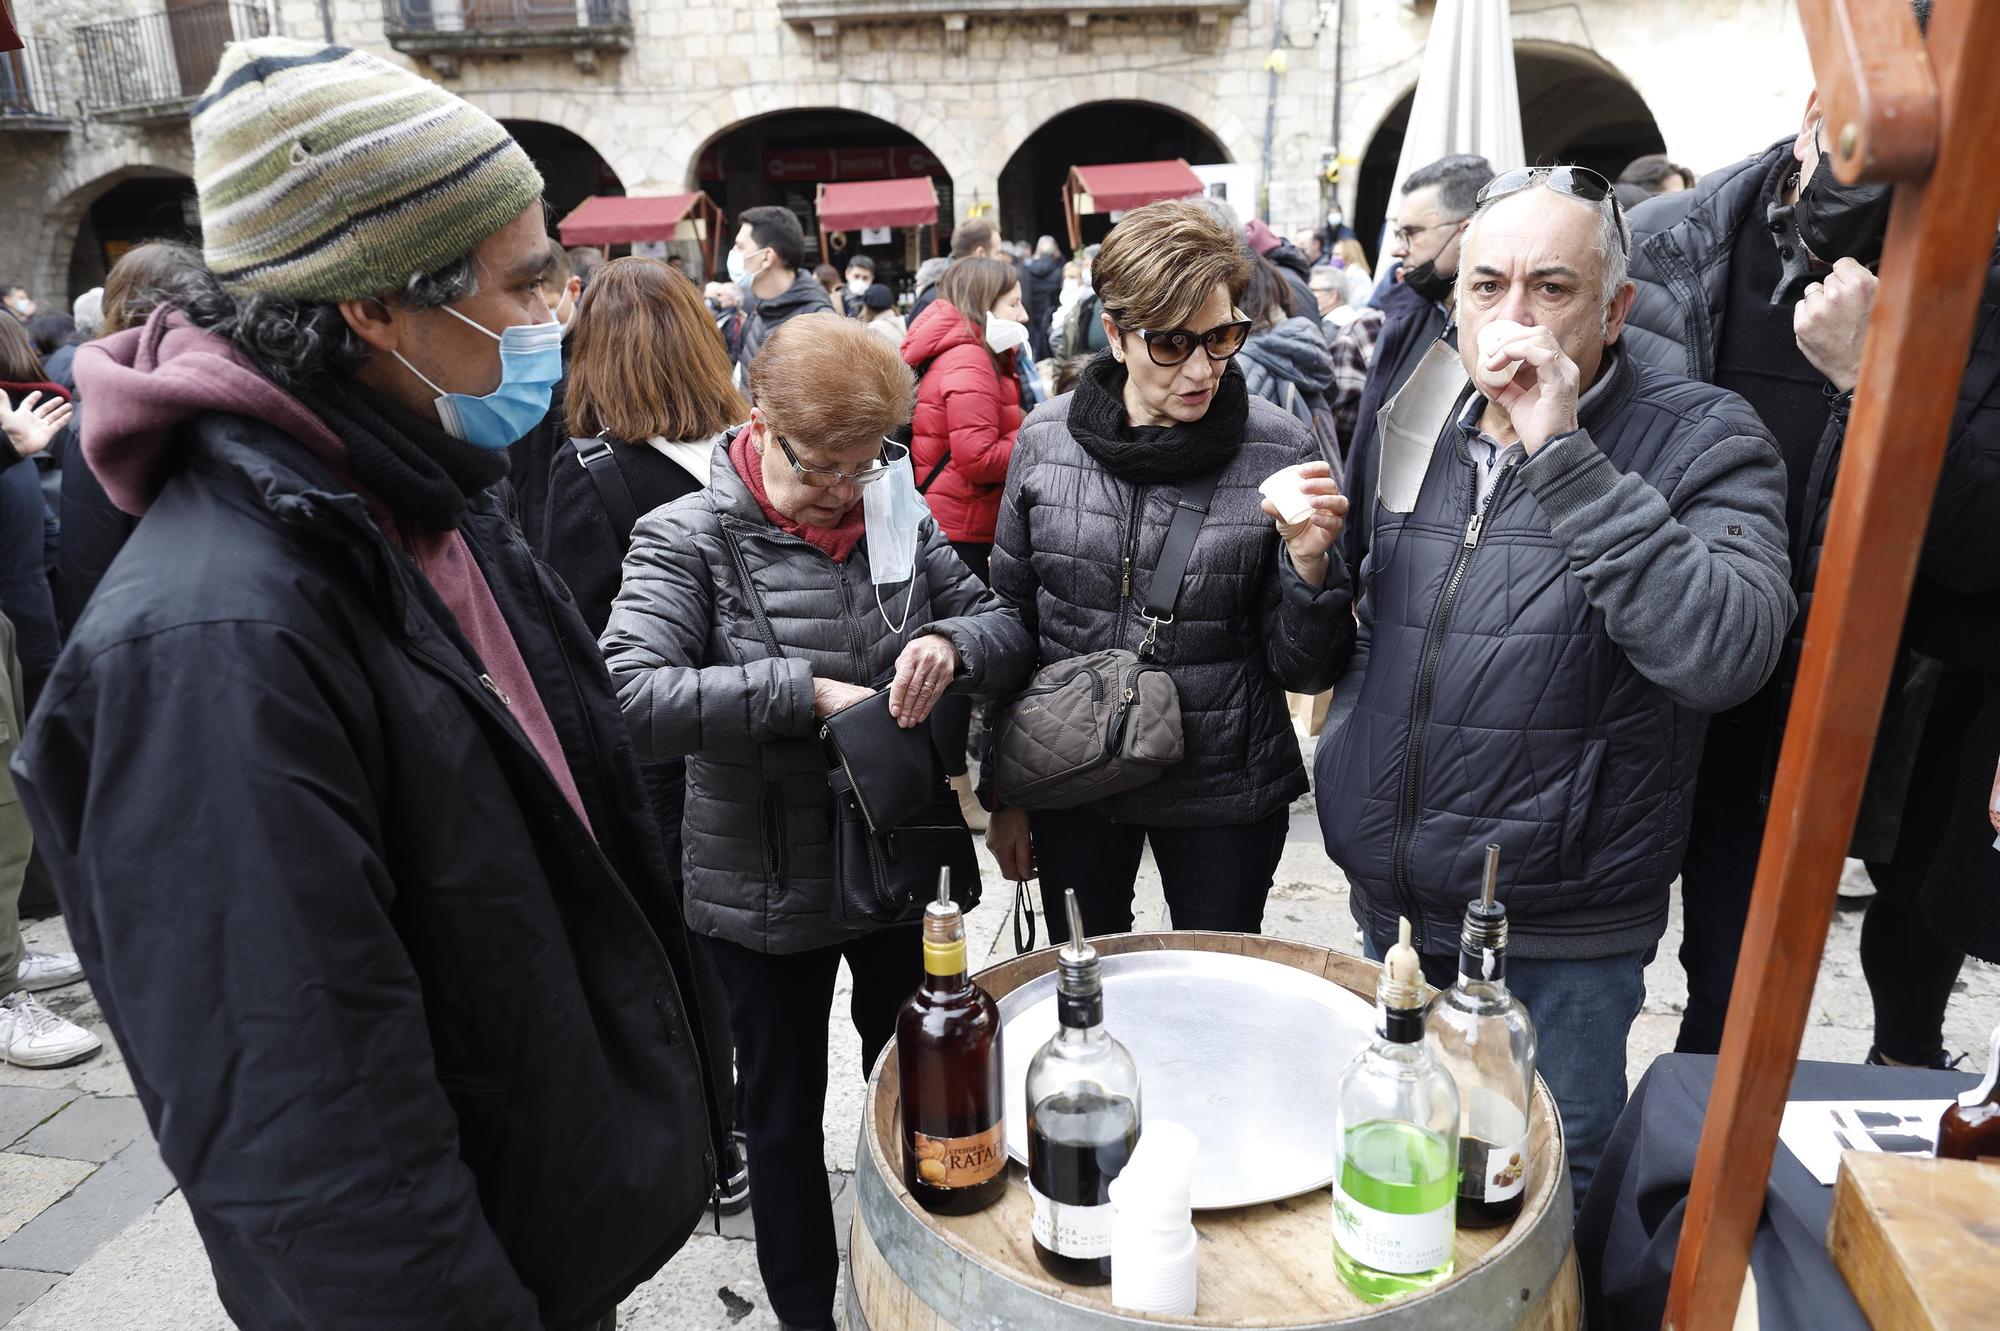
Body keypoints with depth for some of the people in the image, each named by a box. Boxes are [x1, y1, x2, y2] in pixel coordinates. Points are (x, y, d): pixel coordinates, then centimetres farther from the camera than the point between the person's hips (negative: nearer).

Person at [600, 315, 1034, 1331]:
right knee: (786, 1112, 17)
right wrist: (803, 691, -30)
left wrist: (952, 643, -21)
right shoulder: (688, 539, -13)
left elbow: (1010, 633, 2)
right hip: (768, 892, -4)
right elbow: (631, 697, -27)